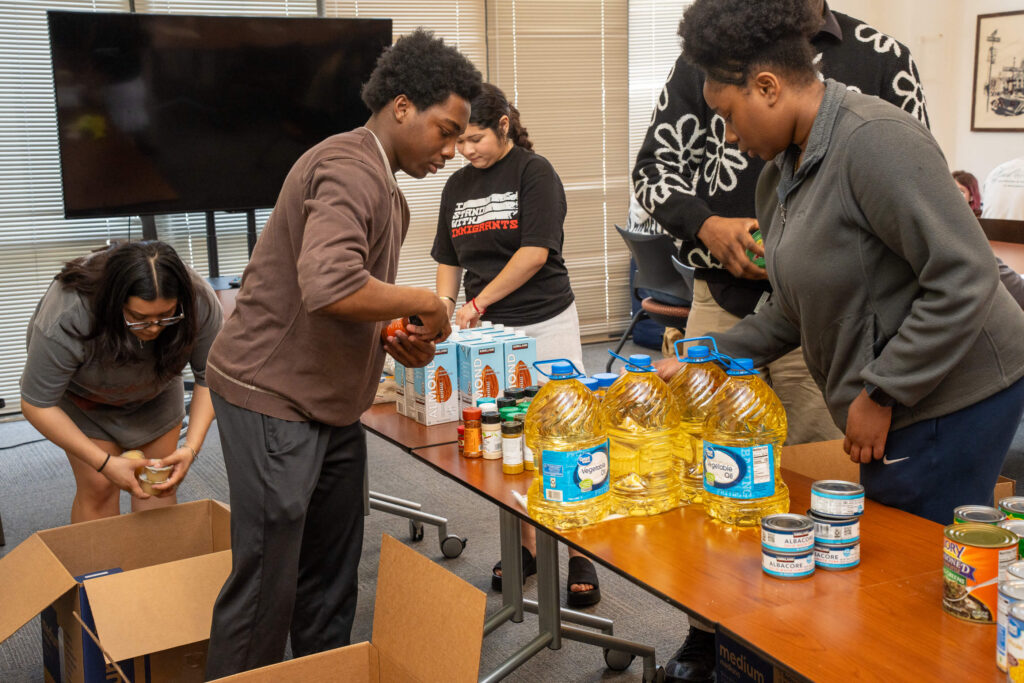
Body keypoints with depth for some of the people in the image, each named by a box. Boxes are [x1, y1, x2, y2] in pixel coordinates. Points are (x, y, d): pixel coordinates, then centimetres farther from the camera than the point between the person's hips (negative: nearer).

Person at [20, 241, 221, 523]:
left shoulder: (200, 303, -34)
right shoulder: (66, 319, -41)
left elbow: (207, 378, -19)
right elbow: (37, 405, -29)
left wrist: (191, 447, -30)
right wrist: (105, 463, -33)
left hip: (156, 389, 2)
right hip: (82, 393, -2)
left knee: (161, 483, 3)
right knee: (98, 488, -8)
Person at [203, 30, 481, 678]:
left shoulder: (386, 189, 16)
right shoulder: (350, 168, -18)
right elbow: (330, 287, -35)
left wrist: (396, 341, 5)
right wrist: (425, 301, -20)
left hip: (331, 406, 10)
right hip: (274, 399, -10)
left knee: (331, 580, 16)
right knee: (266, 585, -1)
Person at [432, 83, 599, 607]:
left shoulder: (533, 171, -5)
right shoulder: (458, 184, 13)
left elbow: (536, 251, -14)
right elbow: (448, 258, 17)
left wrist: (477, 303, -14)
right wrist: (444, 307, -1)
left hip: (544, 323, -5)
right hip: (488, 329, 5)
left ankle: (580, 557, 7)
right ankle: (526, 546, 23)